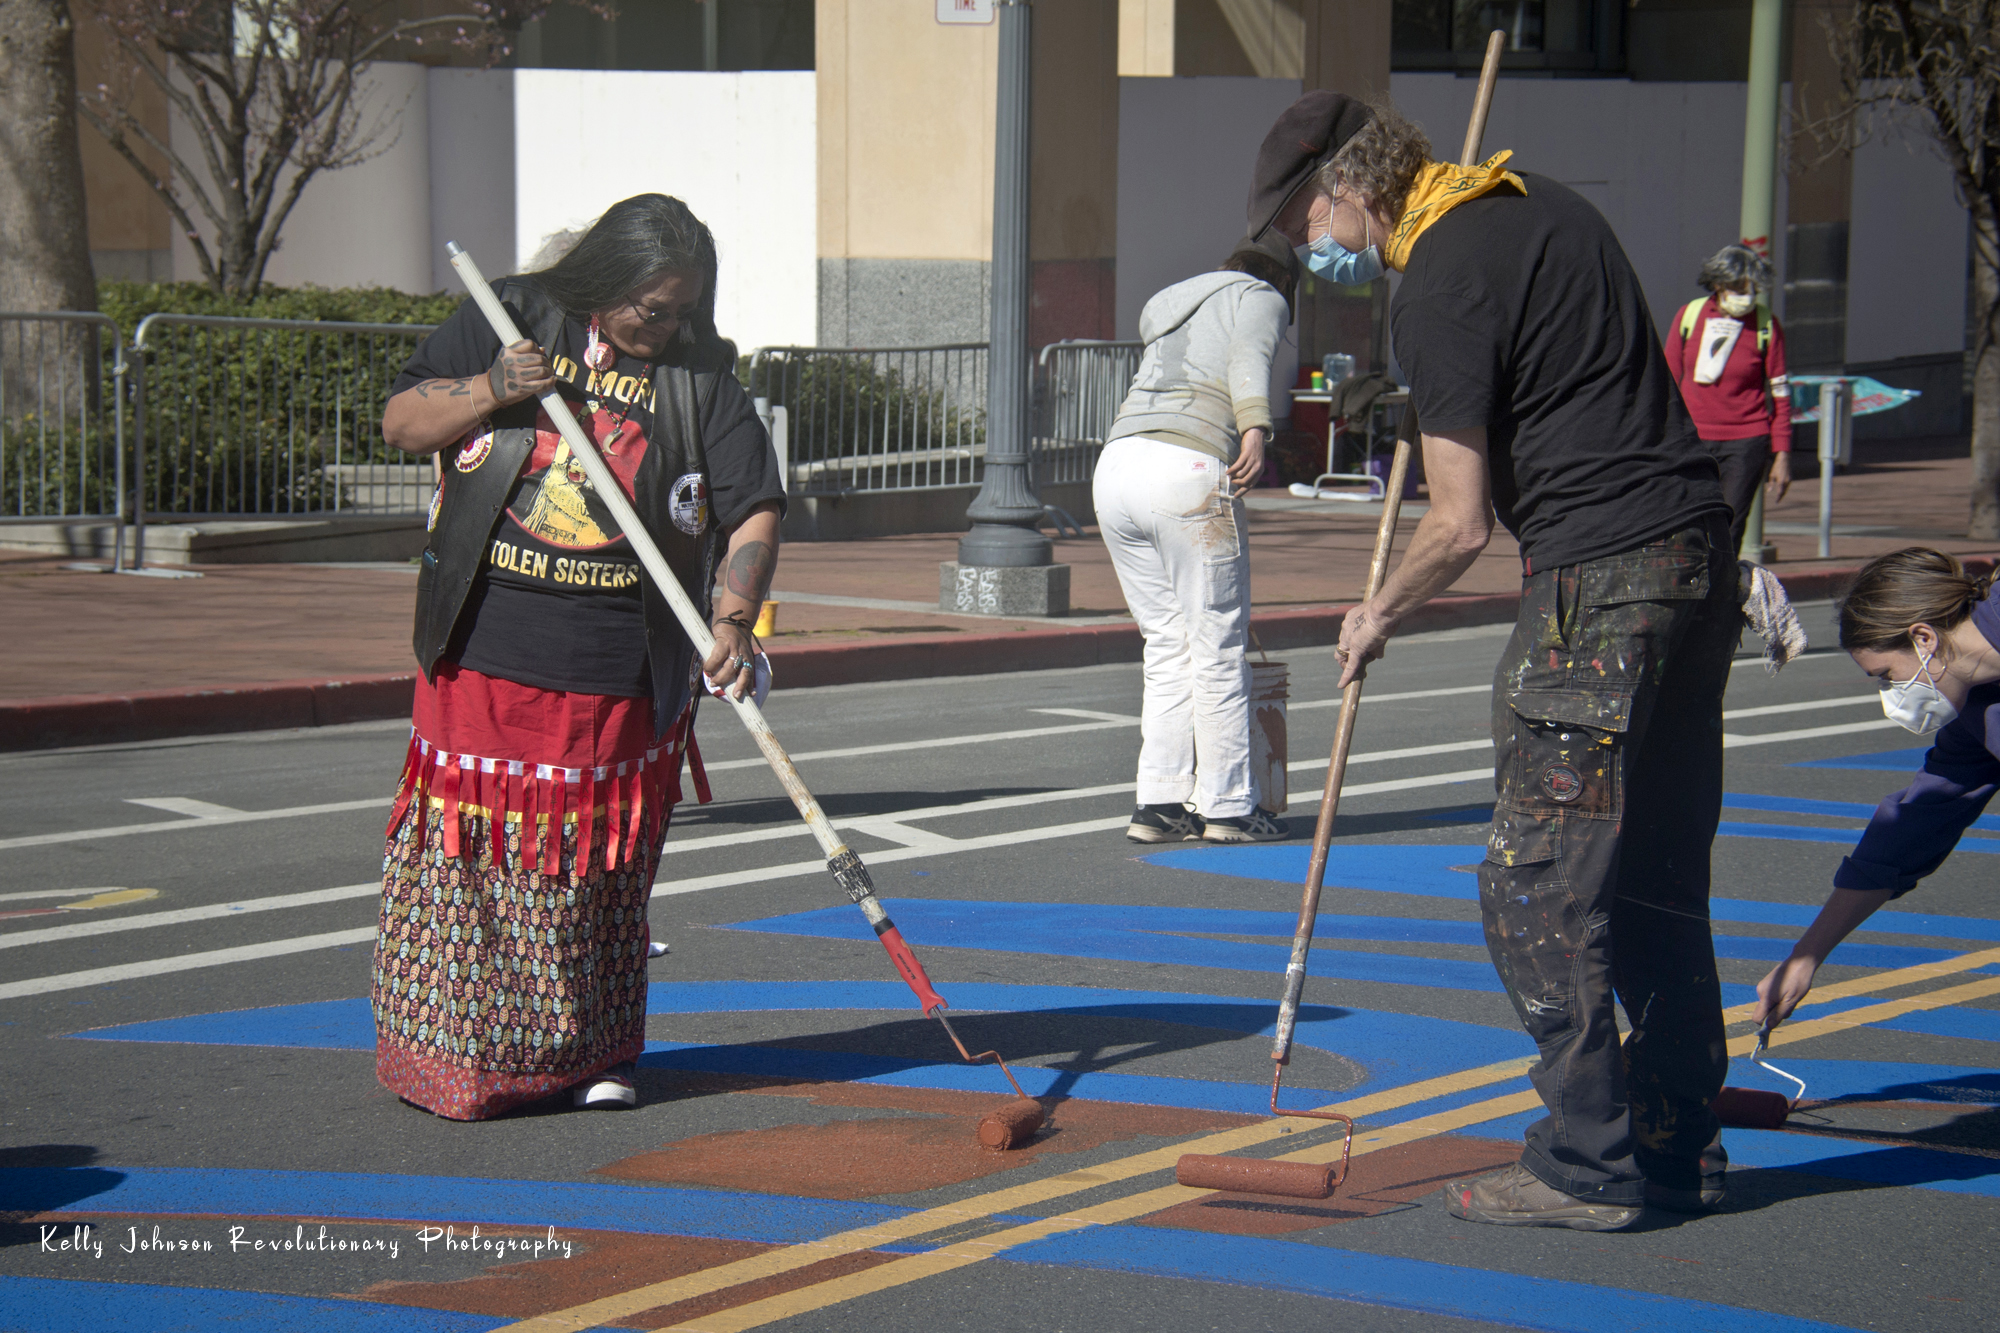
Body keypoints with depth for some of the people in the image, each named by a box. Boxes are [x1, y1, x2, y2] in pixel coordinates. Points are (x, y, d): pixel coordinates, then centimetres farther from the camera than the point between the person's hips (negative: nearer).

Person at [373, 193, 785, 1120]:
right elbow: (400, 425, 7)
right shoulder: (507, 321, 4)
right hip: (482, 659, 0)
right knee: (466, 853, 1)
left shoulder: (701, 377, 2)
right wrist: (490, 390, -11)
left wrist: (734, 620, -18)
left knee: (598, 868, 6)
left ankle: (592, 1053, 20)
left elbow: (754, 512, -2)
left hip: (619, 678, 0)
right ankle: (452, 1051, 14)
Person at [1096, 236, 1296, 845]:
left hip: (1115, 465, 7)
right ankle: (1228, 807, 7)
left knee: (1167, 646, 14)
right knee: (1219, 649, 3)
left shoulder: (1168, 309, 33)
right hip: (1189, 469, -7)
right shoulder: (1262, 298, 12)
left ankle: (1161, 801, 10)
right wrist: (1255, 429, -25)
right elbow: (1251, 359, -9)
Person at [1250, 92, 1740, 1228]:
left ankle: (1587, 1167, -1)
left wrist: (1379, 616, 5)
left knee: (1541, 882, -3)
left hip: (1599, 580, -9)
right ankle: (1682, 1147, 21)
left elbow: (1462, 527, -13)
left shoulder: (1439, 290, -13)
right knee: (1659, 870, 14)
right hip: (1700, 553, 9)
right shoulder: (1543, 203, 15)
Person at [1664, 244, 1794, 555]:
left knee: (1728, 532, -7)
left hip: (1746, 443, -1)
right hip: (1693, 440, 1)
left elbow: (1779, 394, 3)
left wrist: (1782, 454, -1)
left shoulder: (1766, 325, -2)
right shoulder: (1689, 316, 1)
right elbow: (1669, 382, 10)